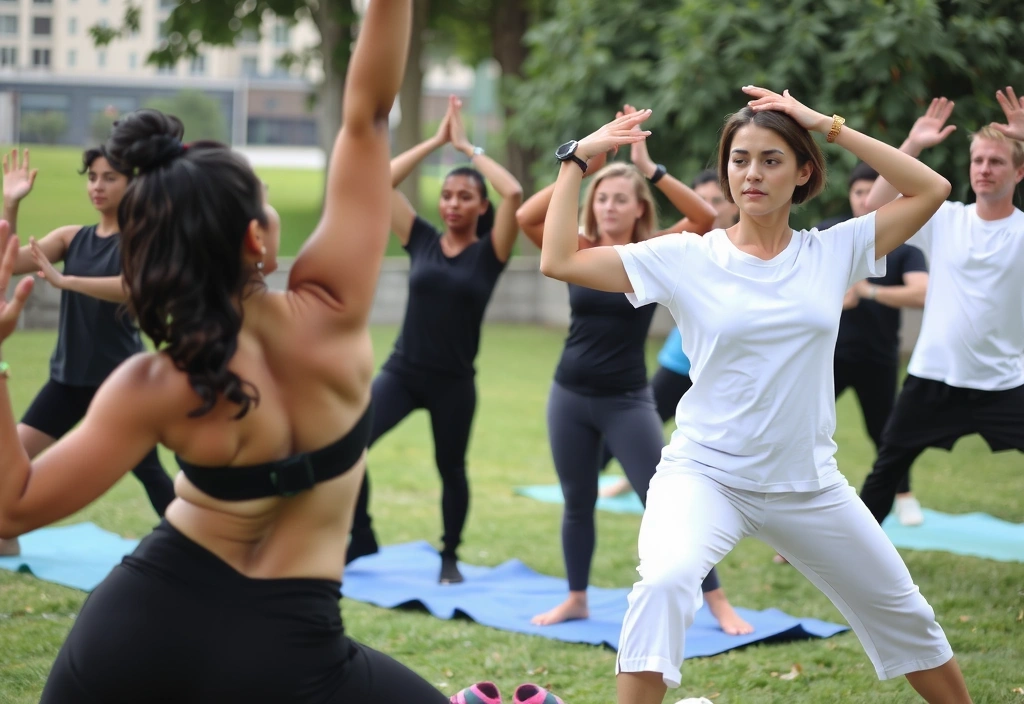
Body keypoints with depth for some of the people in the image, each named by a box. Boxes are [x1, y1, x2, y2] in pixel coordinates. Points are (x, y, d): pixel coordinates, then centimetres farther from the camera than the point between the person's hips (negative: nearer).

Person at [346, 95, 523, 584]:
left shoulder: (489, 252, -3)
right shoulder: (421, 240, 3)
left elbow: (513, 193, -19)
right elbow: (382, 182, -4)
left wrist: (467, 146, -10)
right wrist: (436, 141, -4)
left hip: (454, 381, -1)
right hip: (402, 371, 1)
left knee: (451, 469, 11)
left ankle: (450, 558, 33)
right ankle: (361, 544, 0)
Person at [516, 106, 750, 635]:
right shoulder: (579, 251, 0)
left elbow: (706, 217, -22)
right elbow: (525, 216, -14)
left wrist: (650, 169, -27)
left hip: (627, 400, -3)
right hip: (570, 395, 3)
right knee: (577, 503, 14)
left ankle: (719, 604, 0)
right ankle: (576, 599, 29)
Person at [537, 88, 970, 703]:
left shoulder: (834, 251, 0)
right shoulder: (687, 258, -6)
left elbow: (931, 189, -5)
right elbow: (560, 260, -9)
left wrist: (831, 128, -7)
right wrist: (578, 159, -8)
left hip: (810, 484, 3)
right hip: (705, 474, -3)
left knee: (904, 615, 18)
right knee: (665, 582, -35)